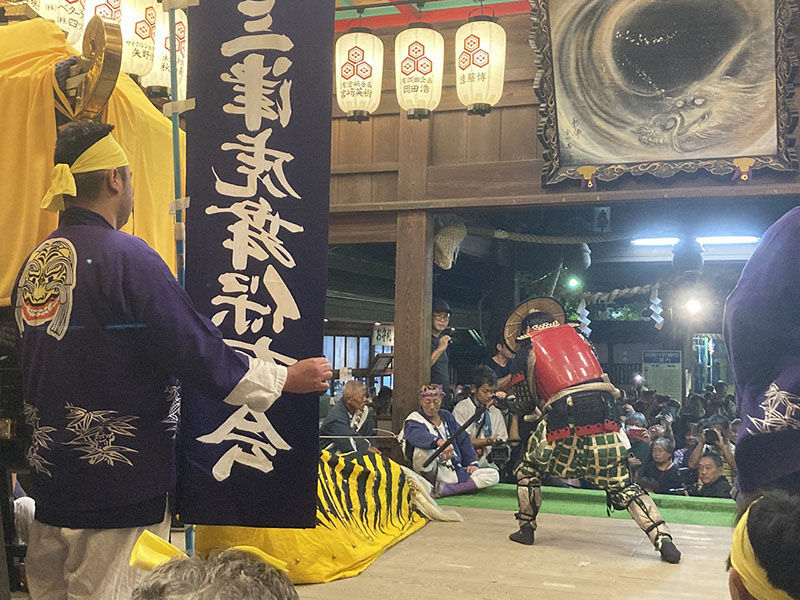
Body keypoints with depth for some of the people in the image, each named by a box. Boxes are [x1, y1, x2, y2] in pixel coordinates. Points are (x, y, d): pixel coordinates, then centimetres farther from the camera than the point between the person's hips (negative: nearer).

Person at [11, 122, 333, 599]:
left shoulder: (35, 262, 8)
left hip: (50, 481, 8)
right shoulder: (125, 257, -17)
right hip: (118, 486, -8)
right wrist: (286, 379, -7)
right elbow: (197, 351, -18)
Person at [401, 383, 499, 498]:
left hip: (456, 470, 6)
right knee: (422, 450, -37)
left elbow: (463, 440, 18)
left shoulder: (447, 416, 18)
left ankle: (444, 489, -23)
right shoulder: (414, 420, -3)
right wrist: (439, 441, -46)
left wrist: (472, 463, 3)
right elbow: (418, 435, -27)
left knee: (493, 475, -15)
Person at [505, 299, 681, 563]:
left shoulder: (528, 347, 15)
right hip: (604, 410, 3)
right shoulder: (573, 333, 25)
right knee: (621, 484, 8)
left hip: (565, 415, -3)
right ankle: (663, 539, -4)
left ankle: (526, 528, 25)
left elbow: (533, 393, 19)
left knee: (530, 466, 22)